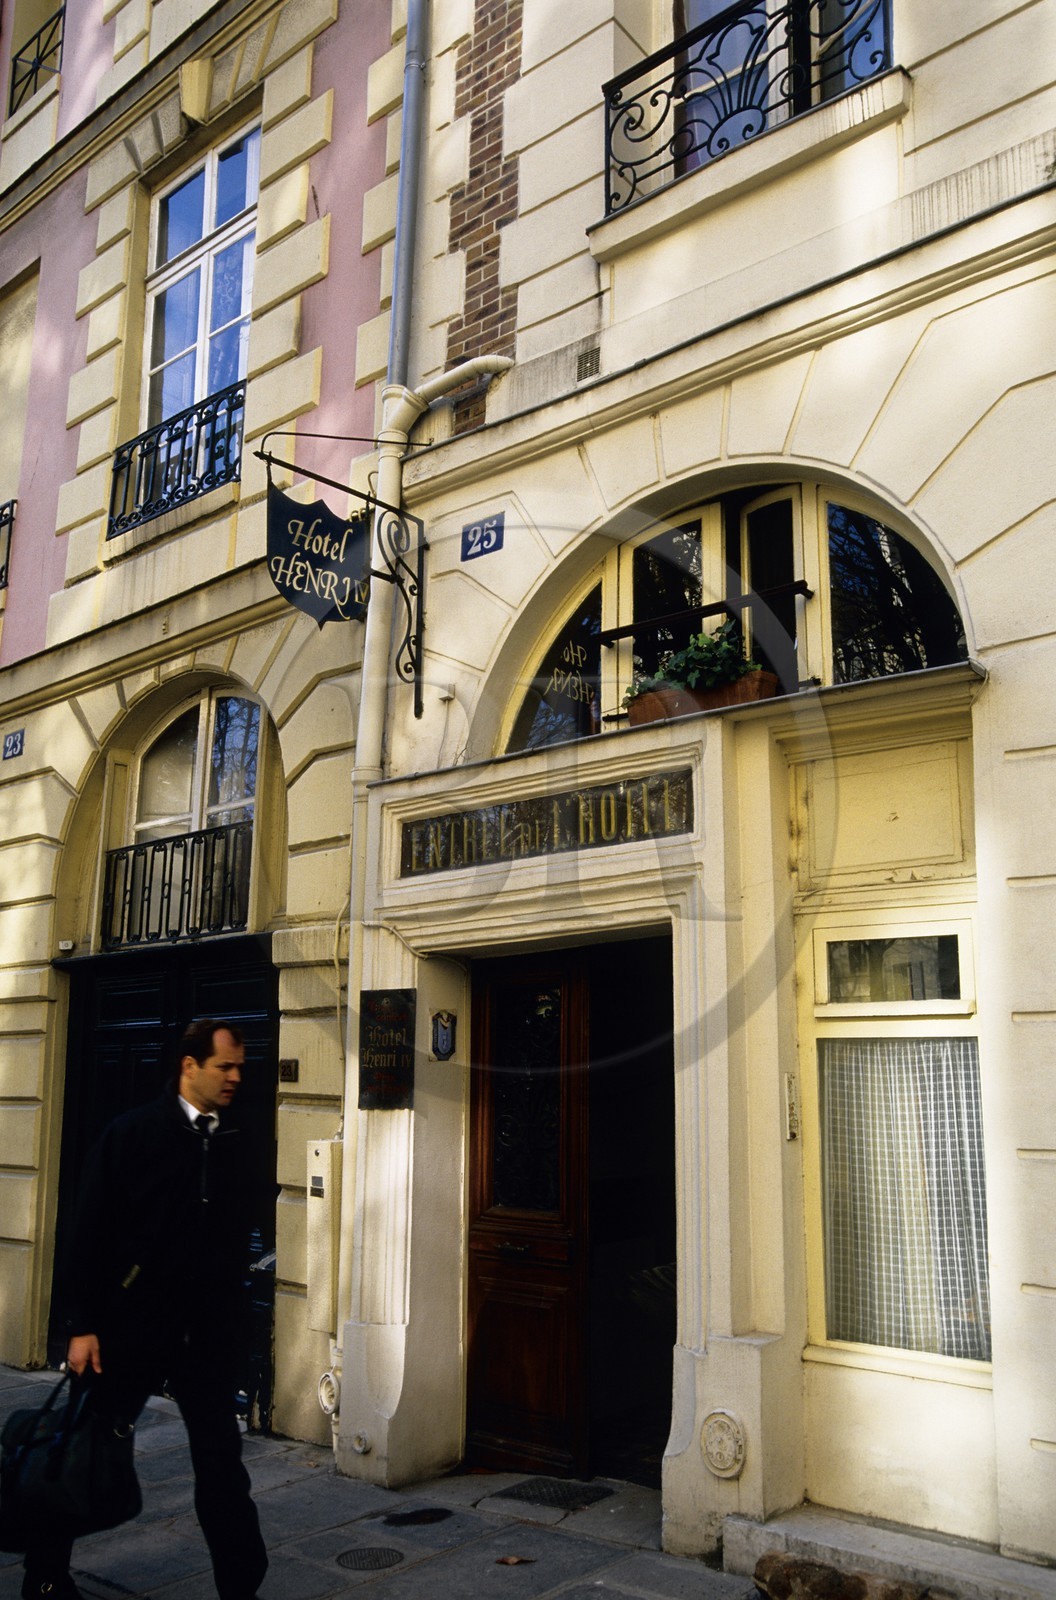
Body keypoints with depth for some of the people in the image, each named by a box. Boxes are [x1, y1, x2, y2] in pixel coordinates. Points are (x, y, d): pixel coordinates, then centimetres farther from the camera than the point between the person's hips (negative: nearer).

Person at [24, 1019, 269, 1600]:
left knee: (222, 1464, 3)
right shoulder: (133, 1133, -8)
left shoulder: (234, 1145, 4)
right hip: (131, 1327, -3)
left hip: (208, 1334, 3)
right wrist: (83, 1326, -11)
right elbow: (91, 1232, -8)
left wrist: (232, 1326, 11)